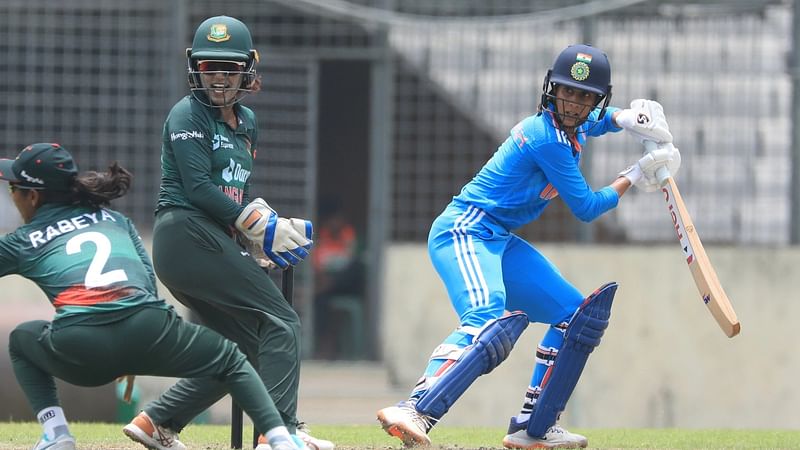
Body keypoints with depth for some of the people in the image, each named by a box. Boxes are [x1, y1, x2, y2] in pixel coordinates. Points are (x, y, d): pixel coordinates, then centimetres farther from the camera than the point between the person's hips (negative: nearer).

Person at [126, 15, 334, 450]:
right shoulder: (188, 115, -5)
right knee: (280, 323, -15)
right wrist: (259, 227, -13)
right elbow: (198, 187, -14)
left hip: (214, 242, 9)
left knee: (246, 350, 9)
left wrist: (266, 224, 2)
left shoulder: (246, 121, 20)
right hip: (188, 233, -9)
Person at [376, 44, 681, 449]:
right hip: (464, 232, -10)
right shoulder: (548, 139, -17)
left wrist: (624, 118, 14)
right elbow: (586, 209, -10)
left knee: (578, 315, 14)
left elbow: (587, 122, 37)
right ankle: (415, 411, -52)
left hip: (500, 243, 10)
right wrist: (635, 176, 1)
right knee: (489, 320, -36)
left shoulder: (572, 129, 10)